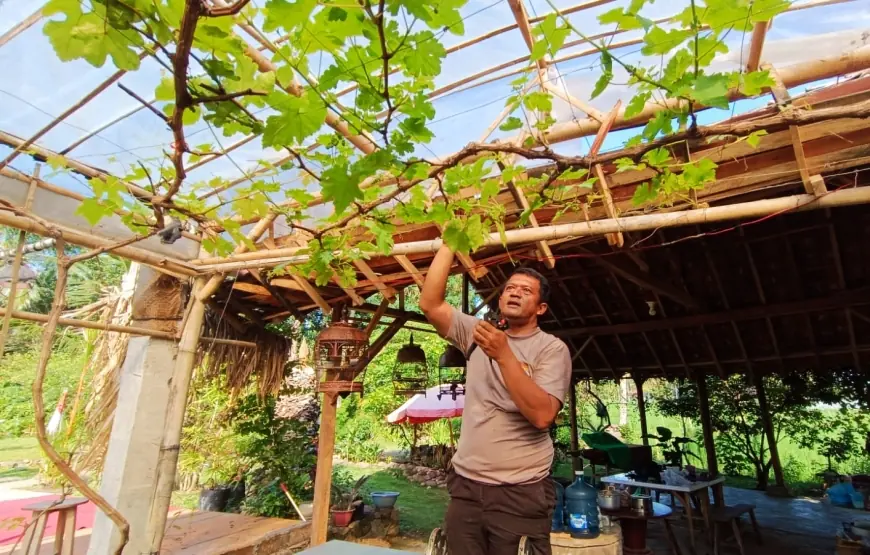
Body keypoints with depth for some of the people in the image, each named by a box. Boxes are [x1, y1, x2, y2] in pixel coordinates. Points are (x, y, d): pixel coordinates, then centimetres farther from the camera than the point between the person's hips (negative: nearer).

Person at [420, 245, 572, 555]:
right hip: (465, 484, 4)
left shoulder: (552, 348, -6)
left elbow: (542, 415, -18)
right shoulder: (478, 333, 5)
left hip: (521, 491, -3)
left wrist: (504, 356, -25)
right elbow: (430, 304, -5)